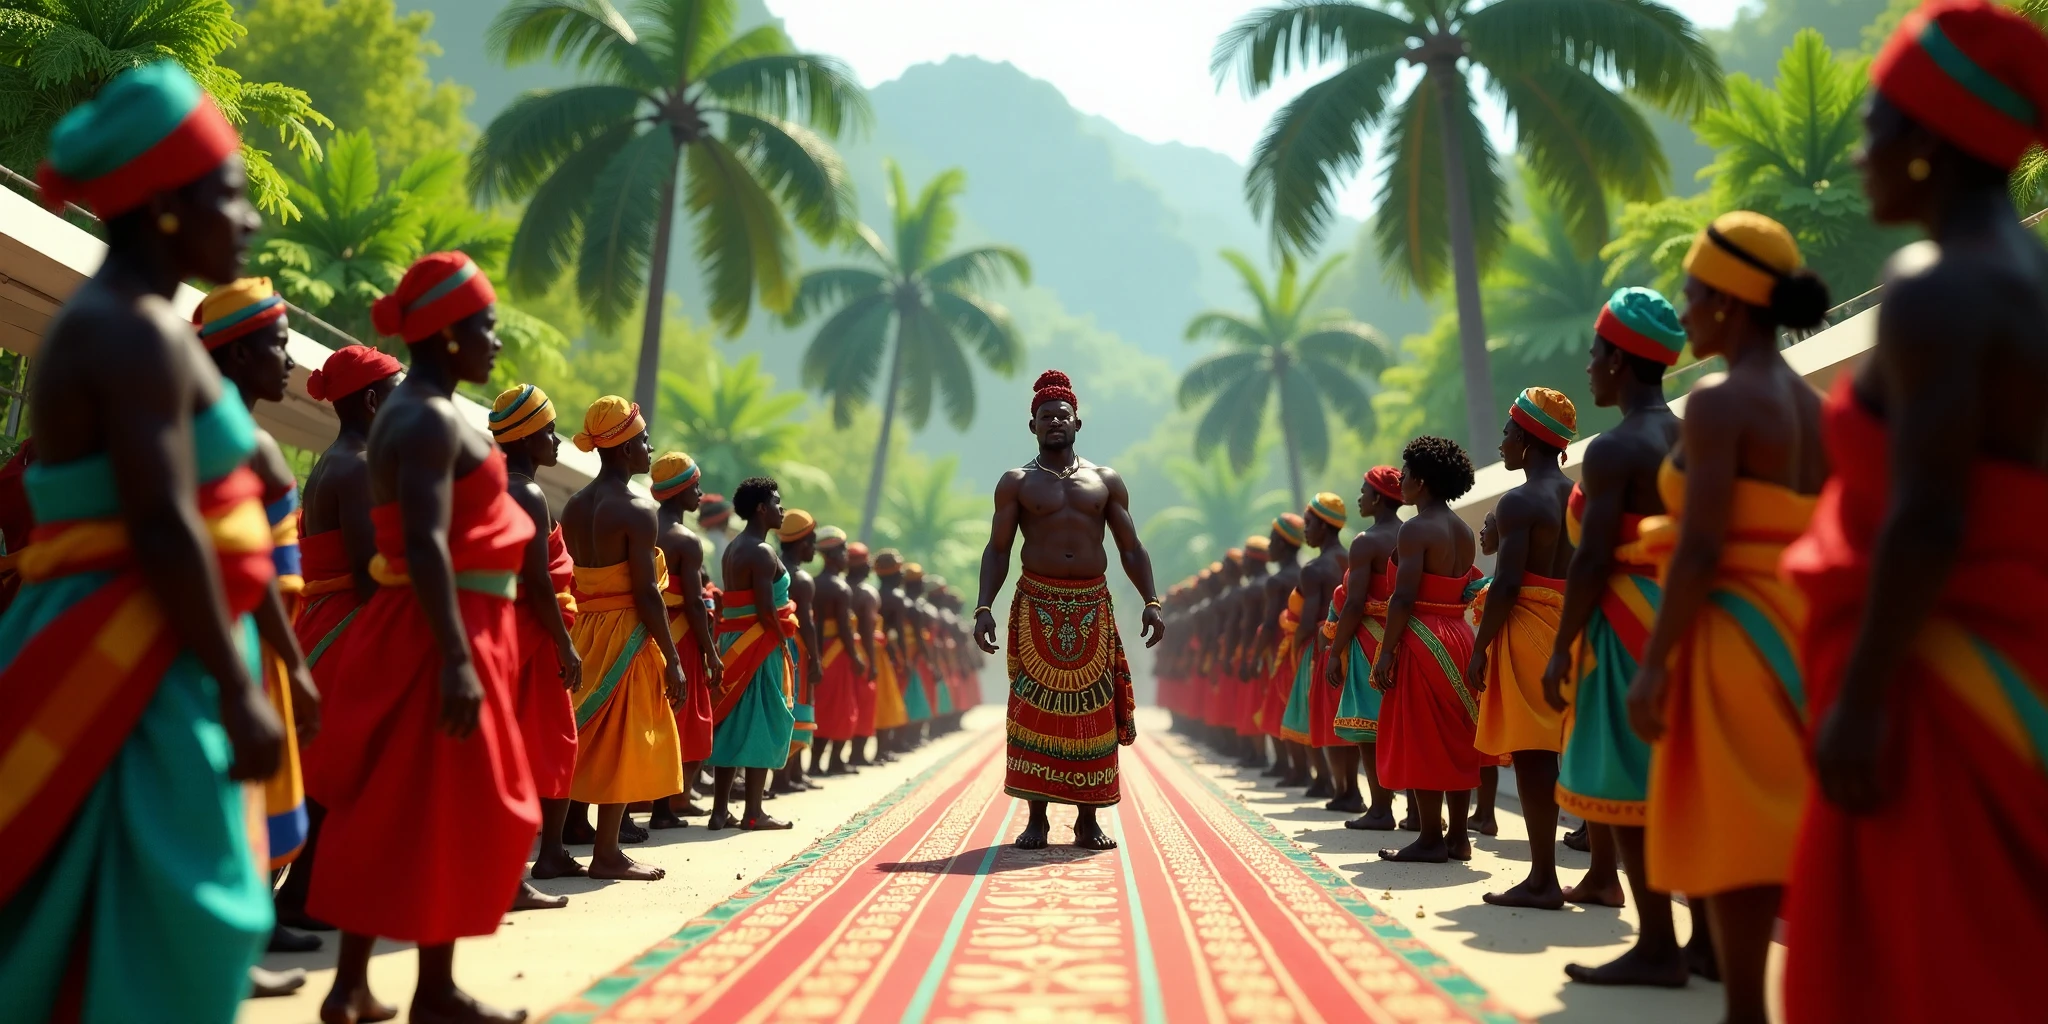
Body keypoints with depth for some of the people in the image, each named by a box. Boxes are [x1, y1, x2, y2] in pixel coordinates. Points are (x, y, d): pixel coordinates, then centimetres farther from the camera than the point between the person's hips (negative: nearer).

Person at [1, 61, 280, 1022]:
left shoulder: (111, 322, 17)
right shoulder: (138, 330, -15)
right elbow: (162, 526, -22)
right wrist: (238, 691, -19)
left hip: (126, 655, 10)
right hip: (135, 662, -10)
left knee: (115, 922, 14)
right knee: (165, 920, -6)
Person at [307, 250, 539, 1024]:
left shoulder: (407, 413, 16)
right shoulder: (433, 418, -16)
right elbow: (427, 544, -25)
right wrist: (458, 659, -29)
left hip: (412, 628, 10)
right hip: (442, 632, -10)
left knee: (387, 806, 10)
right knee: (448, 809, -3)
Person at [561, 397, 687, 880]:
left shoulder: (574, 506, 10)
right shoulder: (638, 510, -13)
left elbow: (568, 579, 10)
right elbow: (647, 592, -16)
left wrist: (571, 642, 15)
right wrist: (673, 660, -12)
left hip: (581, 630, 8)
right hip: (625, 635, -8)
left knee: (577, 739, 13)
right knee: (621, 745, -2)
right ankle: (607, 853, 2)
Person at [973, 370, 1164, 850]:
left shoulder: (1106, 481, 11)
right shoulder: (1016, 483, 6)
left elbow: (1131, 548, 10)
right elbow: (997, 550, 2)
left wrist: (1151, 601, -3)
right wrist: (984, 607, -11)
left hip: (1093, 608, 2)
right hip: (1037, 607, -1)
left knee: (1092, 713, 1)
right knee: (1035, 711, -3)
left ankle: (1088, 819, 8)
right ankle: (1036, 818, 4)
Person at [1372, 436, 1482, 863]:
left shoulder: (1416, 529, -12)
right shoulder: (1463, 531, 12)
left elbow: (1404, 598, -18)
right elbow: (1464, 591, 13)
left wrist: (1386, 652, -15)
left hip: (1423, 637, -8)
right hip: (1459, 634, 8)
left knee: (1421, 740, -2)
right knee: (1455, 737, 10)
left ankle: (1430, 838, 0)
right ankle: (1458, 835, 13)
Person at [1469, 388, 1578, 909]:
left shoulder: (1518, 502, -10)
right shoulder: (1580, 497, 13)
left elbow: (1507, 583, -16)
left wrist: (1480, 648, -12)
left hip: (1529, 626, -8)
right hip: (1576, 627, 8)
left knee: (1531, 753, -6)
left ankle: (1543, 878, -7)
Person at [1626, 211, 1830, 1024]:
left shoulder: (1718, 401, -11)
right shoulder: (1813, 407, 13)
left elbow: (1702, 548, -18)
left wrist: (1653, 664, -16)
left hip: (1736, 631, -8)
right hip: (1804, 632, 8)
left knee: (1731, 834, -4)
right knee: (1795, 833, 13)